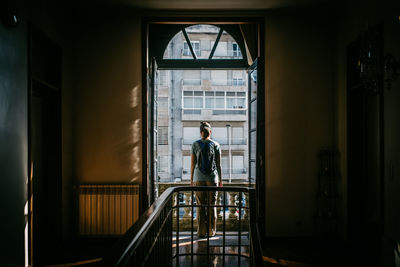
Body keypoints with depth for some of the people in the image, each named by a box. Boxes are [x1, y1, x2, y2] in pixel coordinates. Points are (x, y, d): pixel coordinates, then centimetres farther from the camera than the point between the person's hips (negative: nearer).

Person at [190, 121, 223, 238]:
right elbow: (218, 164, 2)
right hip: (212, 178, 0)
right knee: (212, 205, 4)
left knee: (200, 205, 2)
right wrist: (220, 180, 8)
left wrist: (191, 179, 7)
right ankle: (211, 231, 7)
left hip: (199, 178, 0)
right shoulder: (215, 145, 2)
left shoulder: (195, 144, 2)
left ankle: (201, 231, 3)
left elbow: (193, 164, 2)